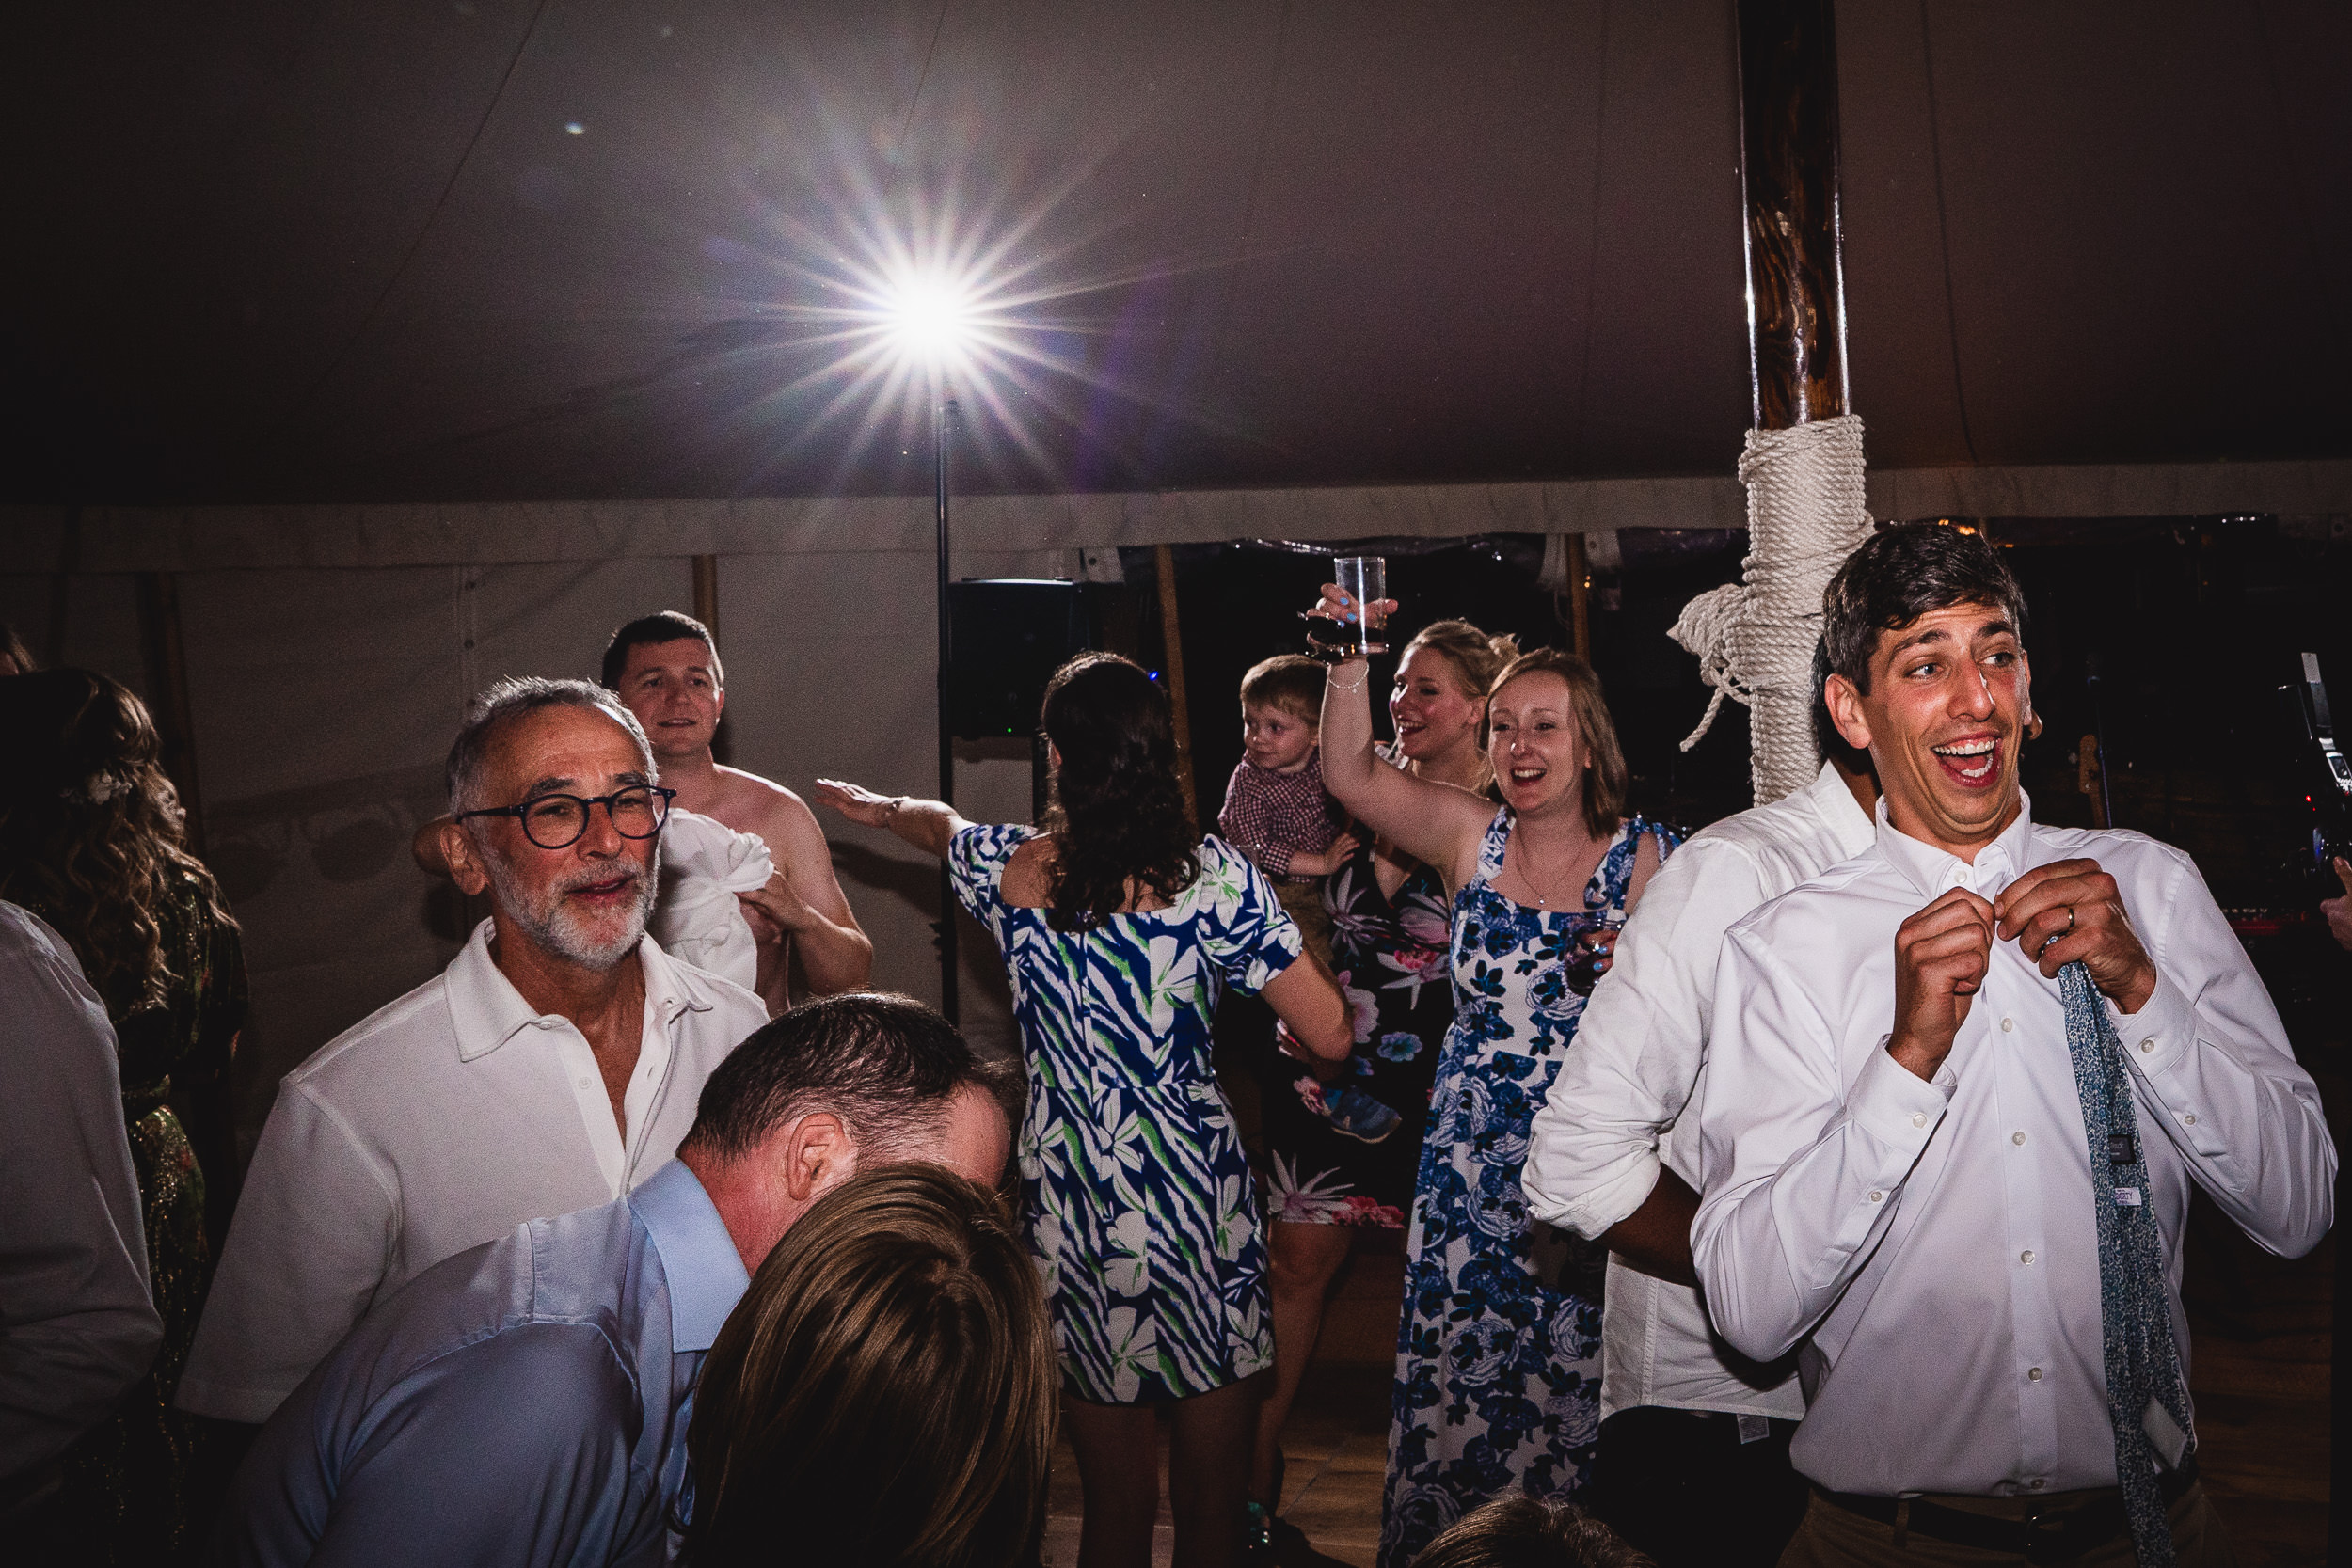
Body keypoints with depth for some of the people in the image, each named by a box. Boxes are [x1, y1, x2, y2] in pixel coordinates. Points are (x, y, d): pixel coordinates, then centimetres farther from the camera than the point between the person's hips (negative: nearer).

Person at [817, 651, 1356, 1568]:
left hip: (1069, 1204, 2)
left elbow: (937, 822, 23)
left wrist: (877, 807, 45)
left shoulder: (1006, 869, -3)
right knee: (1210, 1493, 13)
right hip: (1197, 1199, -2)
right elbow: (1330, 1038, -12)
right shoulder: (1212, 876, -10)